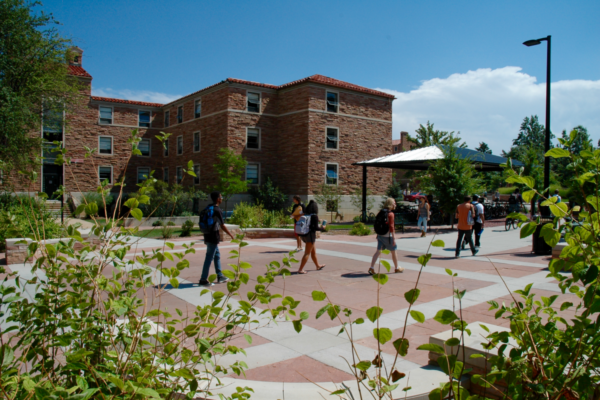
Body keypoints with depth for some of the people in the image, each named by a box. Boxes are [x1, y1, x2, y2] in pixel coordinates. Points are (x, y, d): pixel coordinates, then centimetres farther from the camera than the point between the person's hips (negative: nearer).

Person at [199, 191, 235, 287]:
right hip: (213, 237, -9)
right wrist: (231, 235, -1)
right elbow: (222, 226, -13)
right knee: (209, 257, -4)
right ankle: (203, 280, 0)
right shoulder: (217, 210, -15)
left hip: (208, 235, 9)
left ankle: (220, 276, 26)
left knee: (217, 255, 18)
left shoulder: (208, 208, 11)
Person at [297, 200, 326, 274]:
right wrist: (322, 228, 3)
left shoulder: (305, 215, 6)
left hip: (304, 235, 7)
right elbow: (316, 227, -16)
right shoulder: (314, 216, -13)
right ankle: (300, 269, -5)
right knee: (307, 253, -2)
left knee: (313, 251, 21)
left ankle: (318, 266, 35)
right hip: (310, 235, -7)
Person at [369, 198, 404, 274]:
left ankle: (371, 268, -4)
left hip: (380, 235, 6)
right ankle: (396, 268, 26)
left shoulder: (380, 212, 7)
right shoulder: (390, 214, -15)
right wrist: (394, 238, -13)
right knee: (393, 251, 12)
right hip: (387, 236, -6)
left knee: (378, 251, 6)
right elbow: (391, 227, -18)